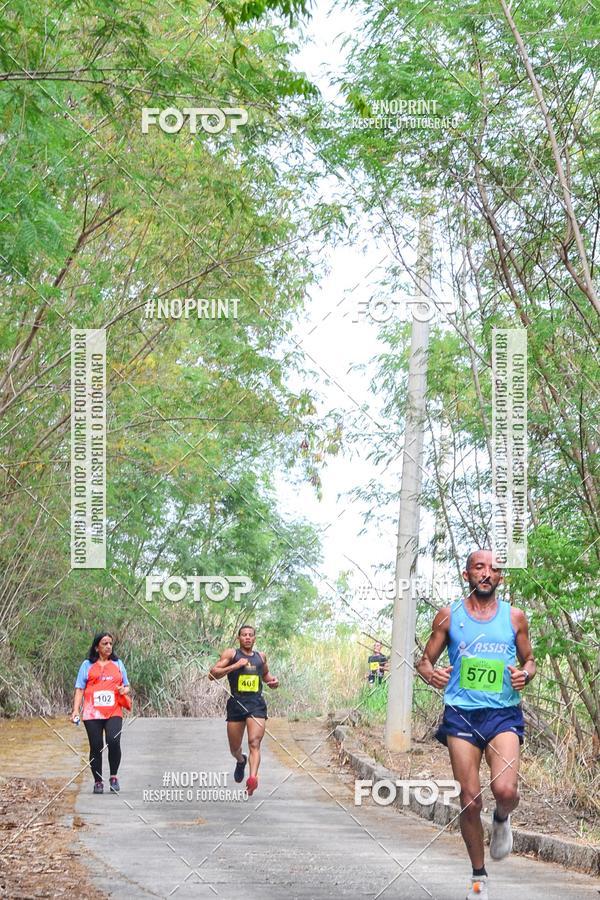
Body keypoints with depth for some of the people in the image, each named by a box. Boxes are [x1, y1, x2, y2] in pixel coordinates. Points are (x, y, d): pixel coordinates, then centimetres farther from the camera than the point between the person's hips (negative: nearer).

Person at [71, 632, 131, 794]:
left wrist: (125, 690, -3)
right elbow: (79, 689, 5)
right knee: (96, 748, 1)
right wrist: (76, 710, -6)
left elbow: (127, 687, 22)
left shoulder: (118, 664, 16)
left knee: (113, 741, -19)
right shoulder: (87, 665, 9)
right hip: (92, 713, -1)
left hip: (113, 713, 1)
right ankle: (98, 782, 13)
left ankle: (113, 777, -1)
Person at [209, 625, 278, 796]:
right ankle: (241, 761, 46)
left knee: (254, 743, -19)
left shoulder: (261, 656, 16)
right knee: (234, 748, 12)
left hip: (256, 703, 1)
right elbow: (212, 674, -5)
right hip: (236, 703, -1)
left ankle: (253, 778, -32)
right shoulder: (230, 654, 3)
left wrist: (272, 681, 13)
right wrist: (235, 666, -14)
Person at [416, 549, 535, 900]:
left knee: (506, 790, -20)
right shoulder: (449, 615, 5)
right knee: (470, 801, -1)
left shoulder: (515, 617, 6)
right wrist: (431, 674, -13)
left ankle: (502, 819, 18)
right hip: (461, 713, 0)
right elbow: (425, 660, 10)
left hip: (503, 713, 0)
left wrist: (525, 675, -7)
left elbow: (529, 660, 16)